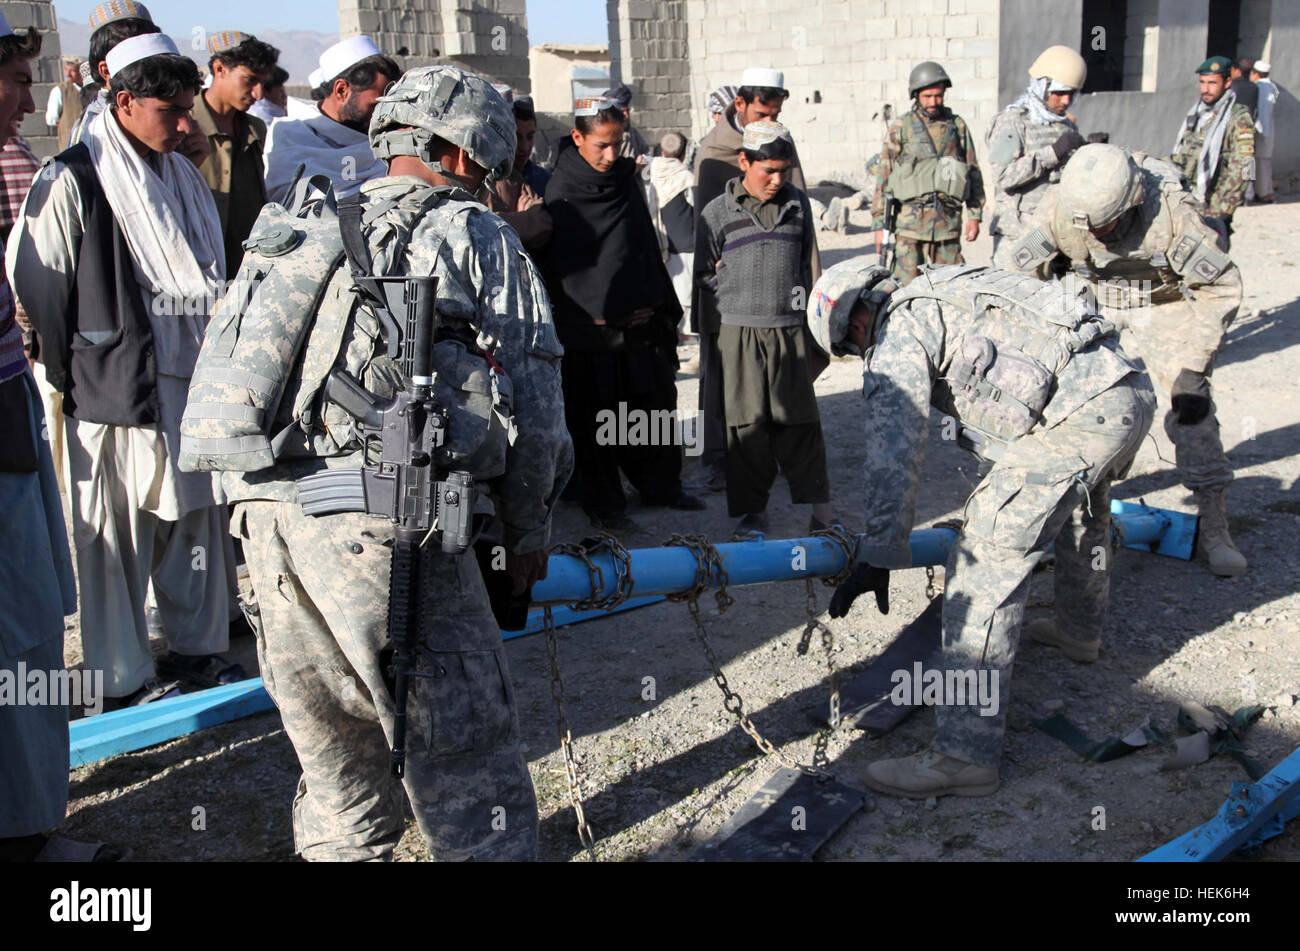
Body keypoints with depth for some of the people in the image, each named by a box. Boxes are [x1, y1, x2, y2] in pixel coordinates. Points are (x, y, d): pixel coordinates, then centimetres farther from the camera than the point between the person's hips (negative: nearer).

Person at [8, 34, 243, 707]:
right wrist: (70, 379, -4)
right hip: (116, 392, -6)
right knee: (116, 535, 3)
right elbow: (35, 290, -7)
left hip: (192, 387, 7)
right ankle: (124, 676, 16)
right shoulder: (72, 184, -9)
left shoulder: (182, 177, 13)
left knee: (196, 518, 13)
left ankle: (197, 645, 29)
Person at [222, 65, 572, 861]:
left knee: (333, 741, 21)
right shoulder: (474, 232, 7)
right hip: (380, 519, -7)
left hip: (262, 507, 7)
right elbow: (533, 399, 2)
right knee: (462, 746, 2)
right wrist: (528, 535, 13)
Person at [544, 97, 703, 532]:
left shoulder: (626, 181, 9)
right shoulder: (560, 192, -9)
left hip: (641, 321, 6)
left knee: (657, 406, 13)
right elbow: (553, 265, -9)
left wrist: (665, 307, 16)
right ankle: (603, 504, 17)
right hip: (590, 327, -5)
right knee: (596, 419, 3)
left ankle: (661, 485, 30)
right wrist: (573, 320, -12)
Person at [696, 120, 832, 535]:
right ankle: (753, 509, 13)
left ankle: (820, 505, 10)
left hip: (792, 330, 1)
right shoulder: (719, 212, 2)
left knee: (800, 421, 2)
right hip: (741, 333, -1)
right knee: (748, 423, 2)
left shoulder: (798, 204, 9)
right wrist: (738, 297, -4)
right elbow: (704, 274, 7)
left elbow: (808, 263, 17)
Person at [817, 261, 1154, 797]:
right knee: (1080, 510, 35)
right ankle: (1082, 631, 63)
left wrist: (878, 558, -10)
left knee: (989, 558, -9)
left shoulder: (897, 336, 0)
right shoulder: (941, 294, 28)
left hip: (1078, 418, -10)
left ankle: (965, 756, -10)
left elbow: (893, 455, -11)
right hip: (1134, 390, 10)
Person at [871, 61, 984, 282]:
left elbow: (973, 171, 15)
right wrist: (880, 224, -1)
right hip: (911, 221, -2)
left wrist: (974, 215, 8)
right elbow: (883, 176, 3)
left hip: (948, 222, 2)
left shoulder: (957, 125, 11)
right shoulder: (900, 128, 4)